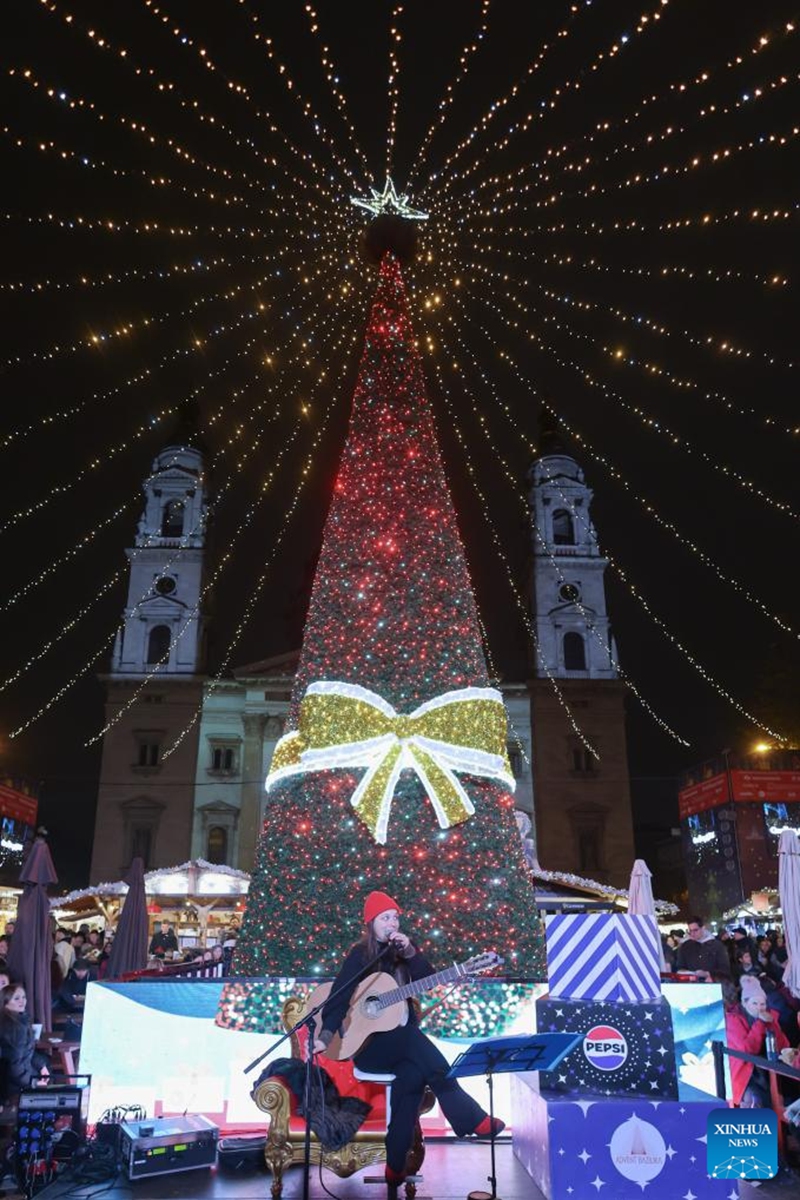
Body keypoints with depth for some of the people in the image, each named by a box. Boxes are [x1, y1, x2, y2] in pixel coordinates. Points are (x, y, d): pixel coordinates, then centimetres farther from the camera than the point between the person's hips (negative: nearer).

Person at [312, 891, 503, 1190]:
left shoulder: (402, 949, 9)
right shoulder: (360, 955, -5)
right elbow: (340, 995, -15)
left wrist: (409, 952, -19)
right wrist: (326, 1035, -29)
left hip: (401, 1042, 5)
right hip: (367, 1042, -5)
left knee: (413, 1075, -28)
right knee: (413, 1037, -32)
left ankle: (396, 1166, -17)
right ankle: (472, 1119, -24)